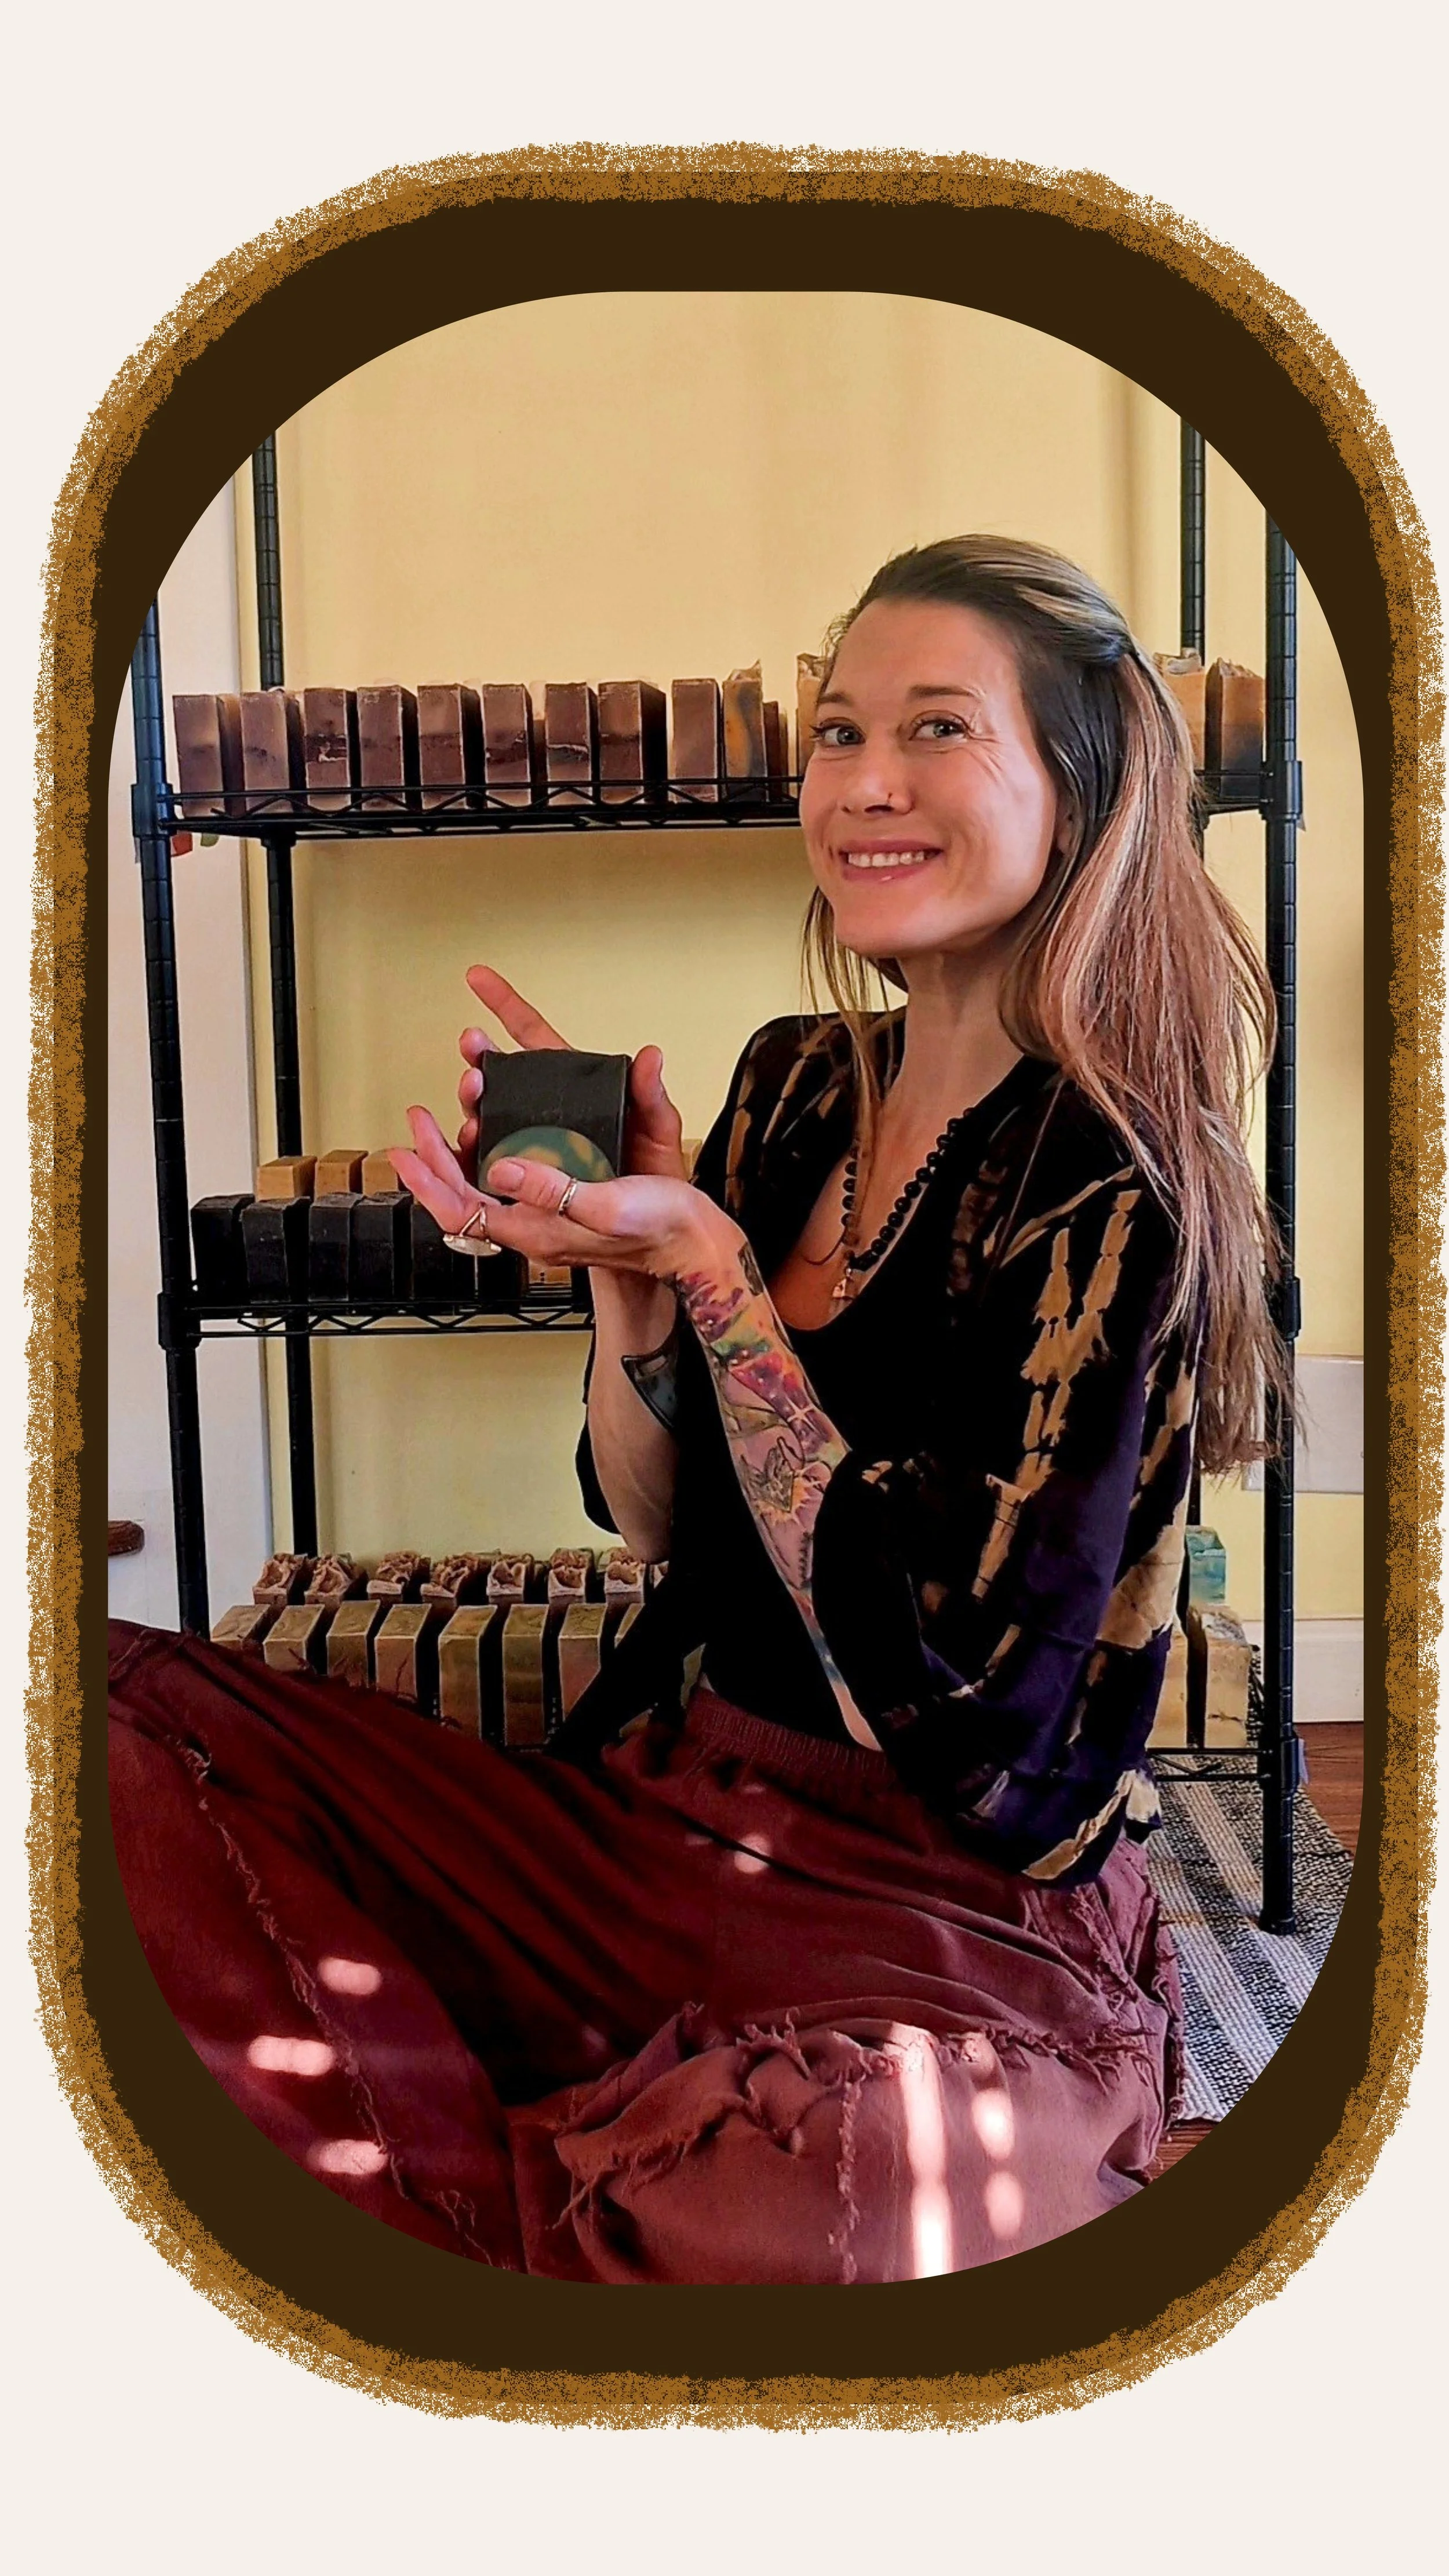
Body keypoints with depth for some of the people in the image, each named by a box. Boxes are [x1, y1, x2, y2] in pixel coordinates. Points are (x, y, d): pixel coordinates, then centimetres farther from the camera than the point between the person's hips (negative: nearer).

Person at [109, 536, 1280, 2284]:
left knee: (832, 2172, -39)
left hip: (965, 1931, -5)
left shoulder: (1111, 1190, -14)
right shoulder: (797, 1088, 5)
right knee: (137, 1713, -9)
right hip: (666, 1818, 6)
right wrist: (617, 1257, -10)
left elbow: (936, 1667, -19)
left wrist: (702, 1257, -20)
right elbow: (651, 1523, 9)